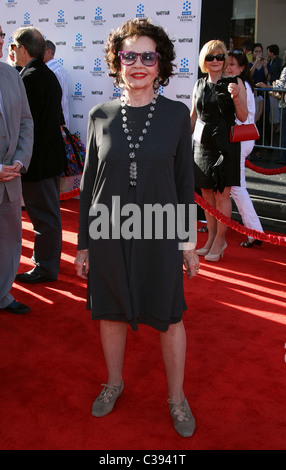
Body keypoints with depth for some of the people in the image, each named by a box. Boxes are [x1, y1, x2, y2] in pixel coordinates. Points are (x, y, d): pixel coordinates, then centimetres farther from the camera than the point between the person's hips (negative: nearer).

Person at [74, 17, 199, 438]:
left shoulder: (176, 114, -3)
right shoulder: (101, 116, 0)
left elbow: (185, 181, 1)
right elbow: (89, 183, 4)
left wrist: (190, 241, 0)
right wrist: (83, 243, 4)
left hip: (159, 236, -1)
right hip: (108, 235, 2)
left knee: (169, 318, 9)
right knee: (112, 313, 16)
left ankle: (177, 396, 32)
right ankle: (114, 382, 42)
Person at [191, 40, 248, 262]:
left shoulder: (235, 82, -2)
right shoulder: (199, 84, 11)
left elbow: (243, 117, -5)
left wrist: (235, 97, -21)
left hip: (225, 145, -4)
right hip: (202, 144, 5)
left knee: (222, 194, -3)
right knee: (207, 194, 8)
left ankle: (220, 240, 9)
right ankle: (211, 238, 20)